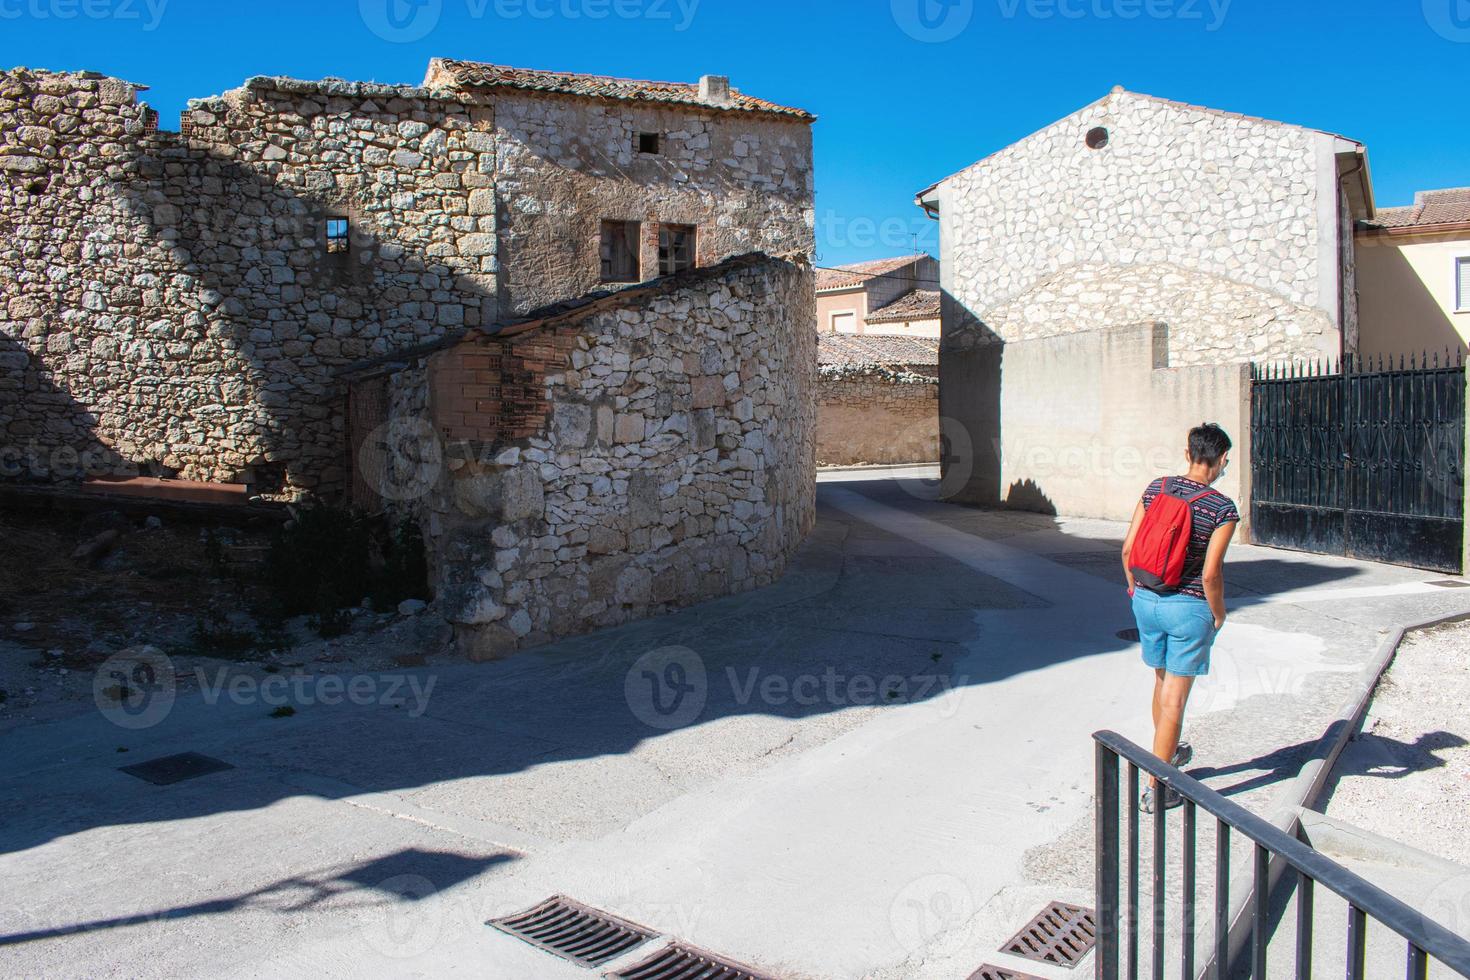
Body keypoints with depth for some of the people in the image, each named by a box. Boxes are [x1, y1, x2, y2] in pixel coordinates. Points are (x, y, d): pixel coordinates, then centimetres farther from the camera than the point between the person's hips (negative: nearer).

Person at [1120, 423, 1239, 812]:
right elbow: (1211, 573, -18)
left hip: (1146, 600, 5)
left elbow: (1128, 548, 0)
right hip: (1189, 607, -5)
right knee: (1175, 696, 4)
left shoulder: (1155, 489, -1)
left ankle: (1169, 753, 44)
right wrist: (1219, 614, -2)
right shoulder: (1223, 509, -14)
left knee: (1162, 682, 24)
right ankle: (1156, 788, 9)